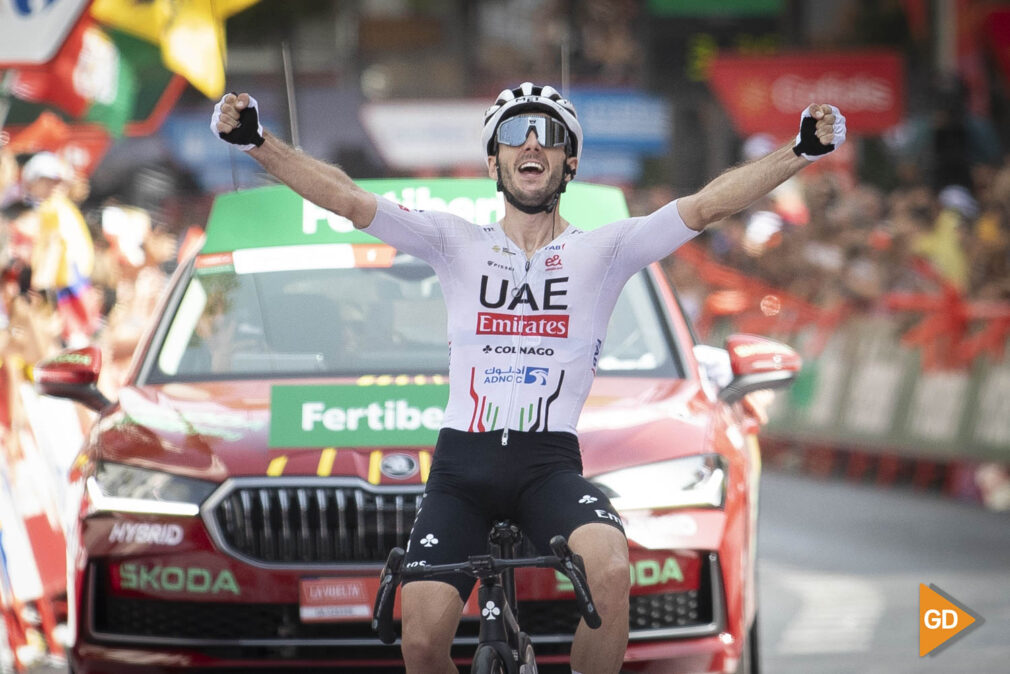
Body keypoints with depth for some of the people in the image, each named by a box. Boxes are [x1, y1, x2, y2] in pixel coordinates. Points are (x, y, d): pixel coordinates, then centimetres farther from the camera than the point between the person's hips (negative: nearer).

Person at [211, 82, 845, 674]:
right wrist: (257, 141, -13)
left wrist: (801, 150, -16)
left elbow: (705, 205, -4)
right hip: (462, 460, 1)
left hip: (550, 462, -1)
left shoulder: (602, 251, 6)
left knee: (610, 570, -33)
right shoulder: (459, 244, 8)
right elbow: (347, 199, -1)